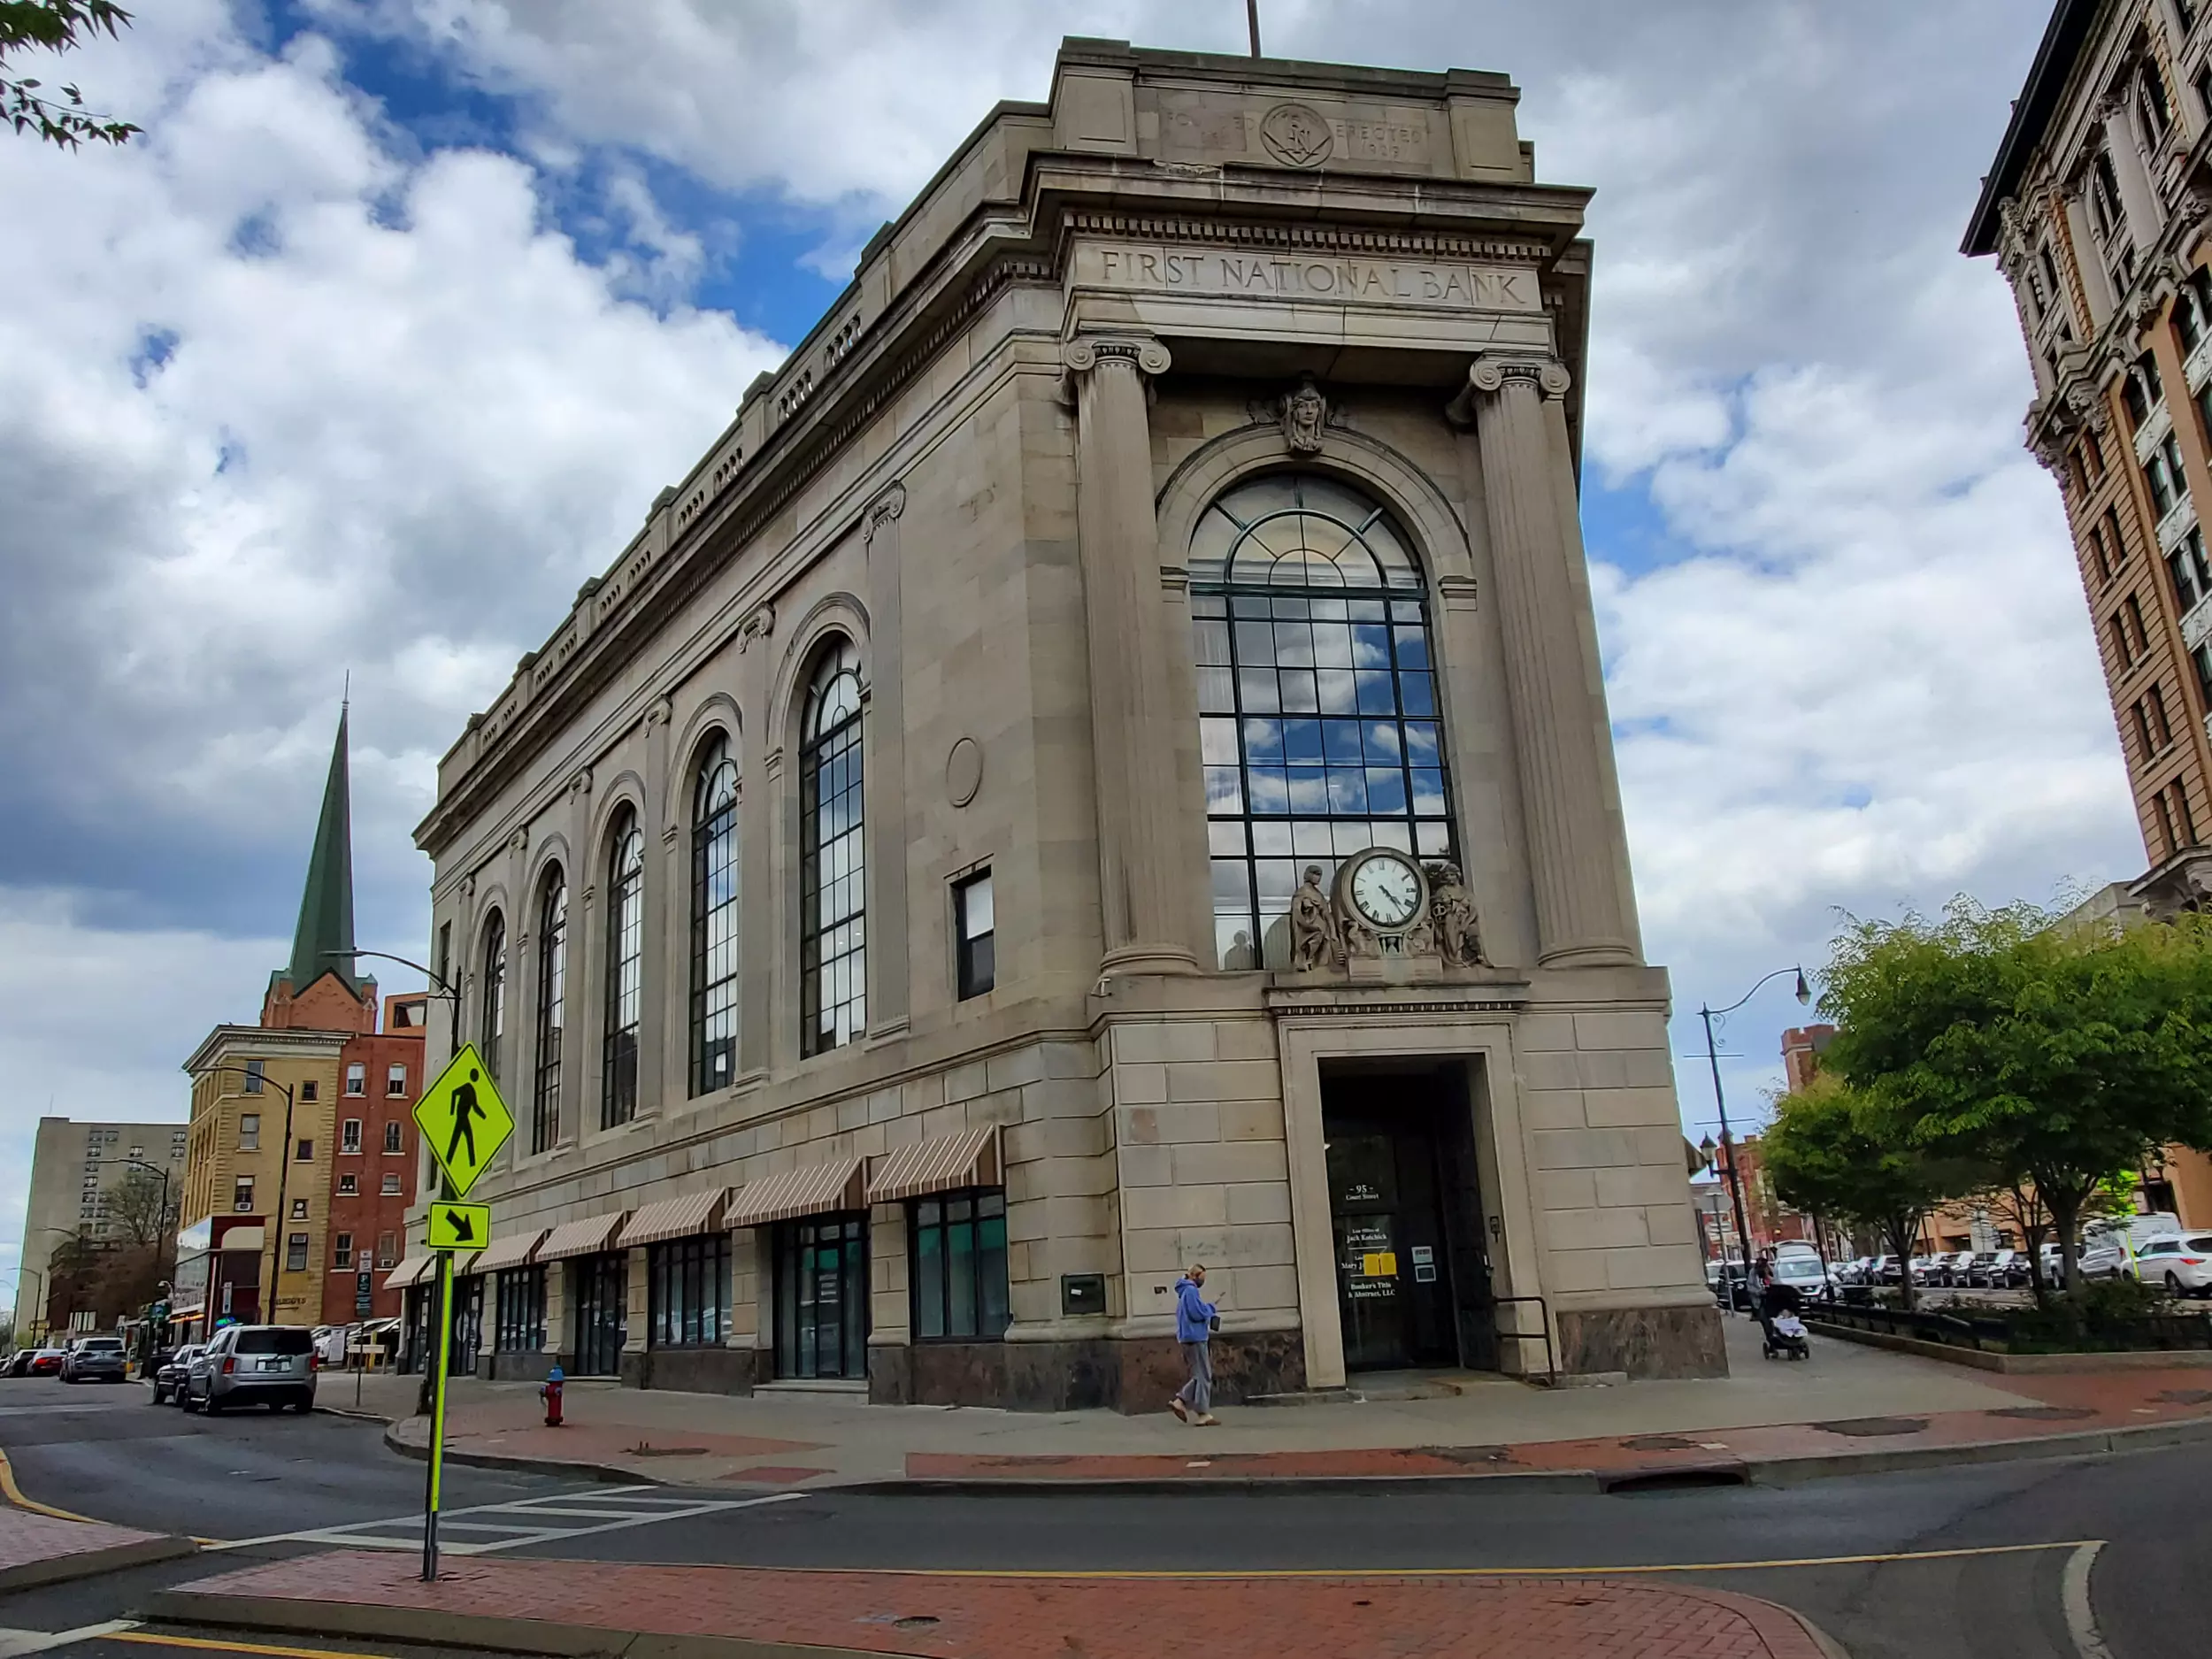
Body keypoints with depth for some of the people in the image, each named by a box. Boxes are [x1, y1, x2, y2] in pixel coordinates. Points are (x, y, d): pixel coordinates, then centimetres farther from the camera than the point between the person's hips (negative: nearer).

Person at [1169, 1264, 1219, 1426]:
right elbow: (1198, 1313, -22)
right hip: (1195, 1338, -10)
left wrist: (1207, 1312, 9)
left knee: (1200, 1375, 14)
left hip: (1188, 1337, 10)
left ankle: (1180, 1401, 7)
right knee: (1204, 1377, -4)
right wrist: (1210, 1308, -4)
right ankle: (1203, 1415, -2)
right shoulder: (1191, 1290, -15)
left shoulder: (1184, 1291, 17)